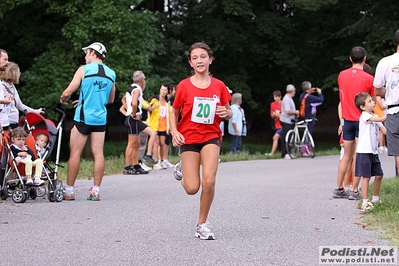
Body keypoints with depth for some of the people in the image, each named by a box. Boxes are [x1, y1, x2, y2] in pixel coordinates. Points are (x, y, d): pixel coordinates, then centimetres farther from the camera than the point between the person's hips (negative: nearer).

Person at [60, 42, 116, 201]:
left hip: (83, 118, -4)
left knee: (75, 153, 0)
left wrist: (63, 100, 13)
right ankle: (96, 191, 2)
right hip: (101, 119, 4)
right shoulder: (111, 74, 10)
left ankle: (69, 191, 2)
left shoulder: (84, 69, -6)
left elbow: (68, 92, -9)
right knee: (98, 153, 3)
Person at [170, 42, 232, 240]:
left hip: (211, 136, 1)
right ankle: (182, 169, 33)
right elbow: (174, 112, 6)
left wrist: (227, 113, -15)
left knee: (209, 181, -19)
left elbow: (228, 113, 9)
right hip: (188, 138, 0)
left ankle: (202, 224, 0)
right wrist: (174, 131, -11)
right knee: (192, 188, -5)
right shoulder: (184, 86, -4)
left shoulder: (219, 86, -1)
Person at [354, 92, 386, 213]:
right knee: (366, 177, -7)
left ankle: (375, 199, 25)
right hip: (364, 151, -8)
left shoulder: (375, 117, 15)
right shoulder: (364, 116, -10)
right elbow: (380, 119, -23)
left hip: (373, 151, 8)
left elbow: (384, 130, 8)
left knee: (379, 175, 11)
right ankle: (365, 202, -5)